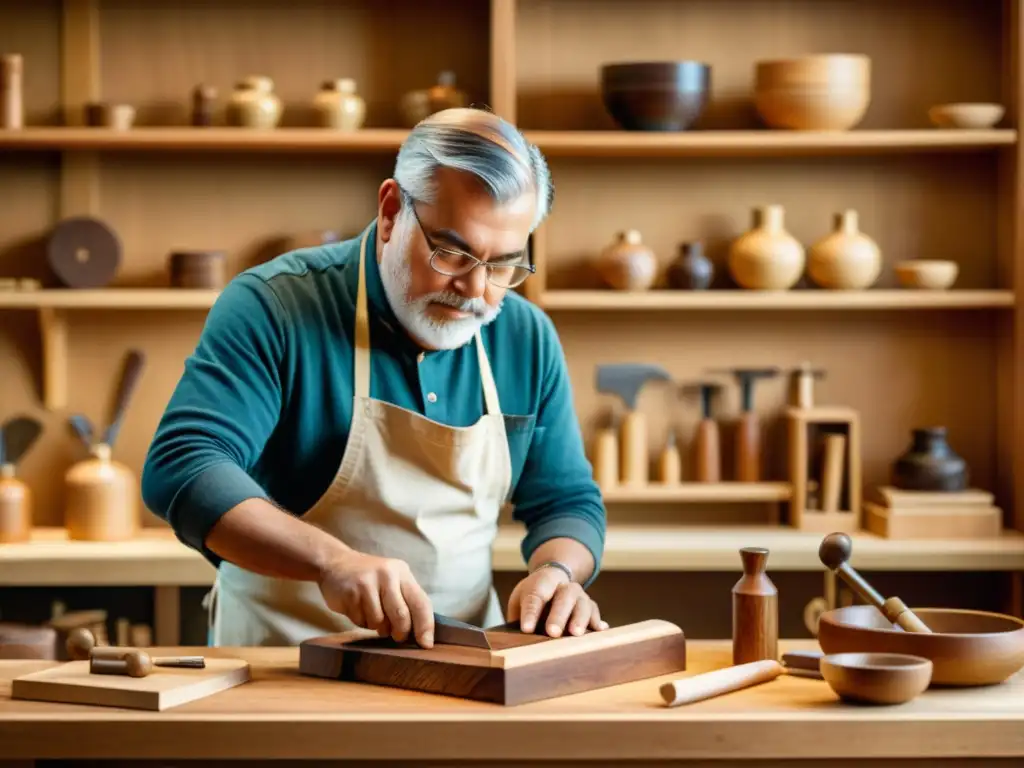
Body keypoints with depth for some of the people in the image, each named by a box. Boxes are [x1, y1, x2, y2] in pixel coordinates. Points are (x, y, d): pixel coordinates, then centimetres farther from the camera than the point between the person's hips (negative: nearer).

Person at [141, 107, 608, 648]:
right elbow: (179, 467, -22)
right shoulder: (274, 308, -12)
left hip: (461, 668, 4)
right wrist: (332, 560, -35)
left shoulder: (527, 339, 4)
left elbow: (566, 500, 13)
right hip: (284, 671, -4)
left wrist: (556, 571, -11)